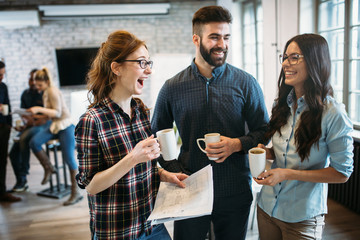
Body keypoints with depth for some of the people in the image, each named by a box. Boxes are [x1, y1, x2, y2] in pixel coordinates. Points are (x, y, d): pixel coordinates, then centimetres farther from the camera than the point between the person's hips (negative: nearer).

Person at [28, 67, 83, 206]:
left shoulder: (53, 91, -11)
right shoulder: (45, 93, 15)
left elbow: (57, 112, -18)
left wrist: (39, 109, -22)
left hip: (65, 126, -8)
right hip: (54, 125, 8)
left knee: (68, 158, -10)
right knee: (34, 142, -16)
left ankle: (76, 192, 0)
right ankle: (48, 168, 6)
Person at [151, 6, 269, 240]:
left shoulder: (246, 83, -3)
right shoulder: (172, 88, -3)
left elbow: (263, 131, 2)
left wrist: (236, 144, -16)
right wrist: (175, 171, -7)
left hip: (235, 194, 1)